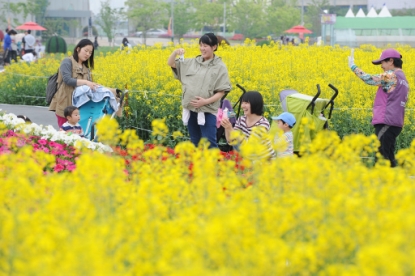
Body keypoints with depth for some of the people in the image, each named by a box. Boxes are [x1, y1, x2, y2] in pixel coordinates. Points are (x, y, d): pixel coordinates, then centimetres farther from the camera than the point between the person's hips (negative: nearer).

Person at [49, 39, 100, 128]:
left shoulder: (86, 67, 19)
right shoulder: (67, 62, -1)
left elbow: (88, 85, 12)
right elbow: (67, 80, -15)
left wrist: (93, 86, -11)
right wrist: (85, 82, -25)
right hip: (65, 105, -6)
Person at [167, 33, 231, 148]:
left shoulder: (219, 67, -5)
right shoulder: (192, 62, 9)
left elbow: (222, 91, -7)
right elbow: (170, 63, 14)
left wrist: (206, 101, -20)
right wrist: (175, 52, -8)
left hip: (207, 110, -5)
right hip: (190, 109, 5)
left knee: (209, 144, -9)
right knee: (195, 143, 14)